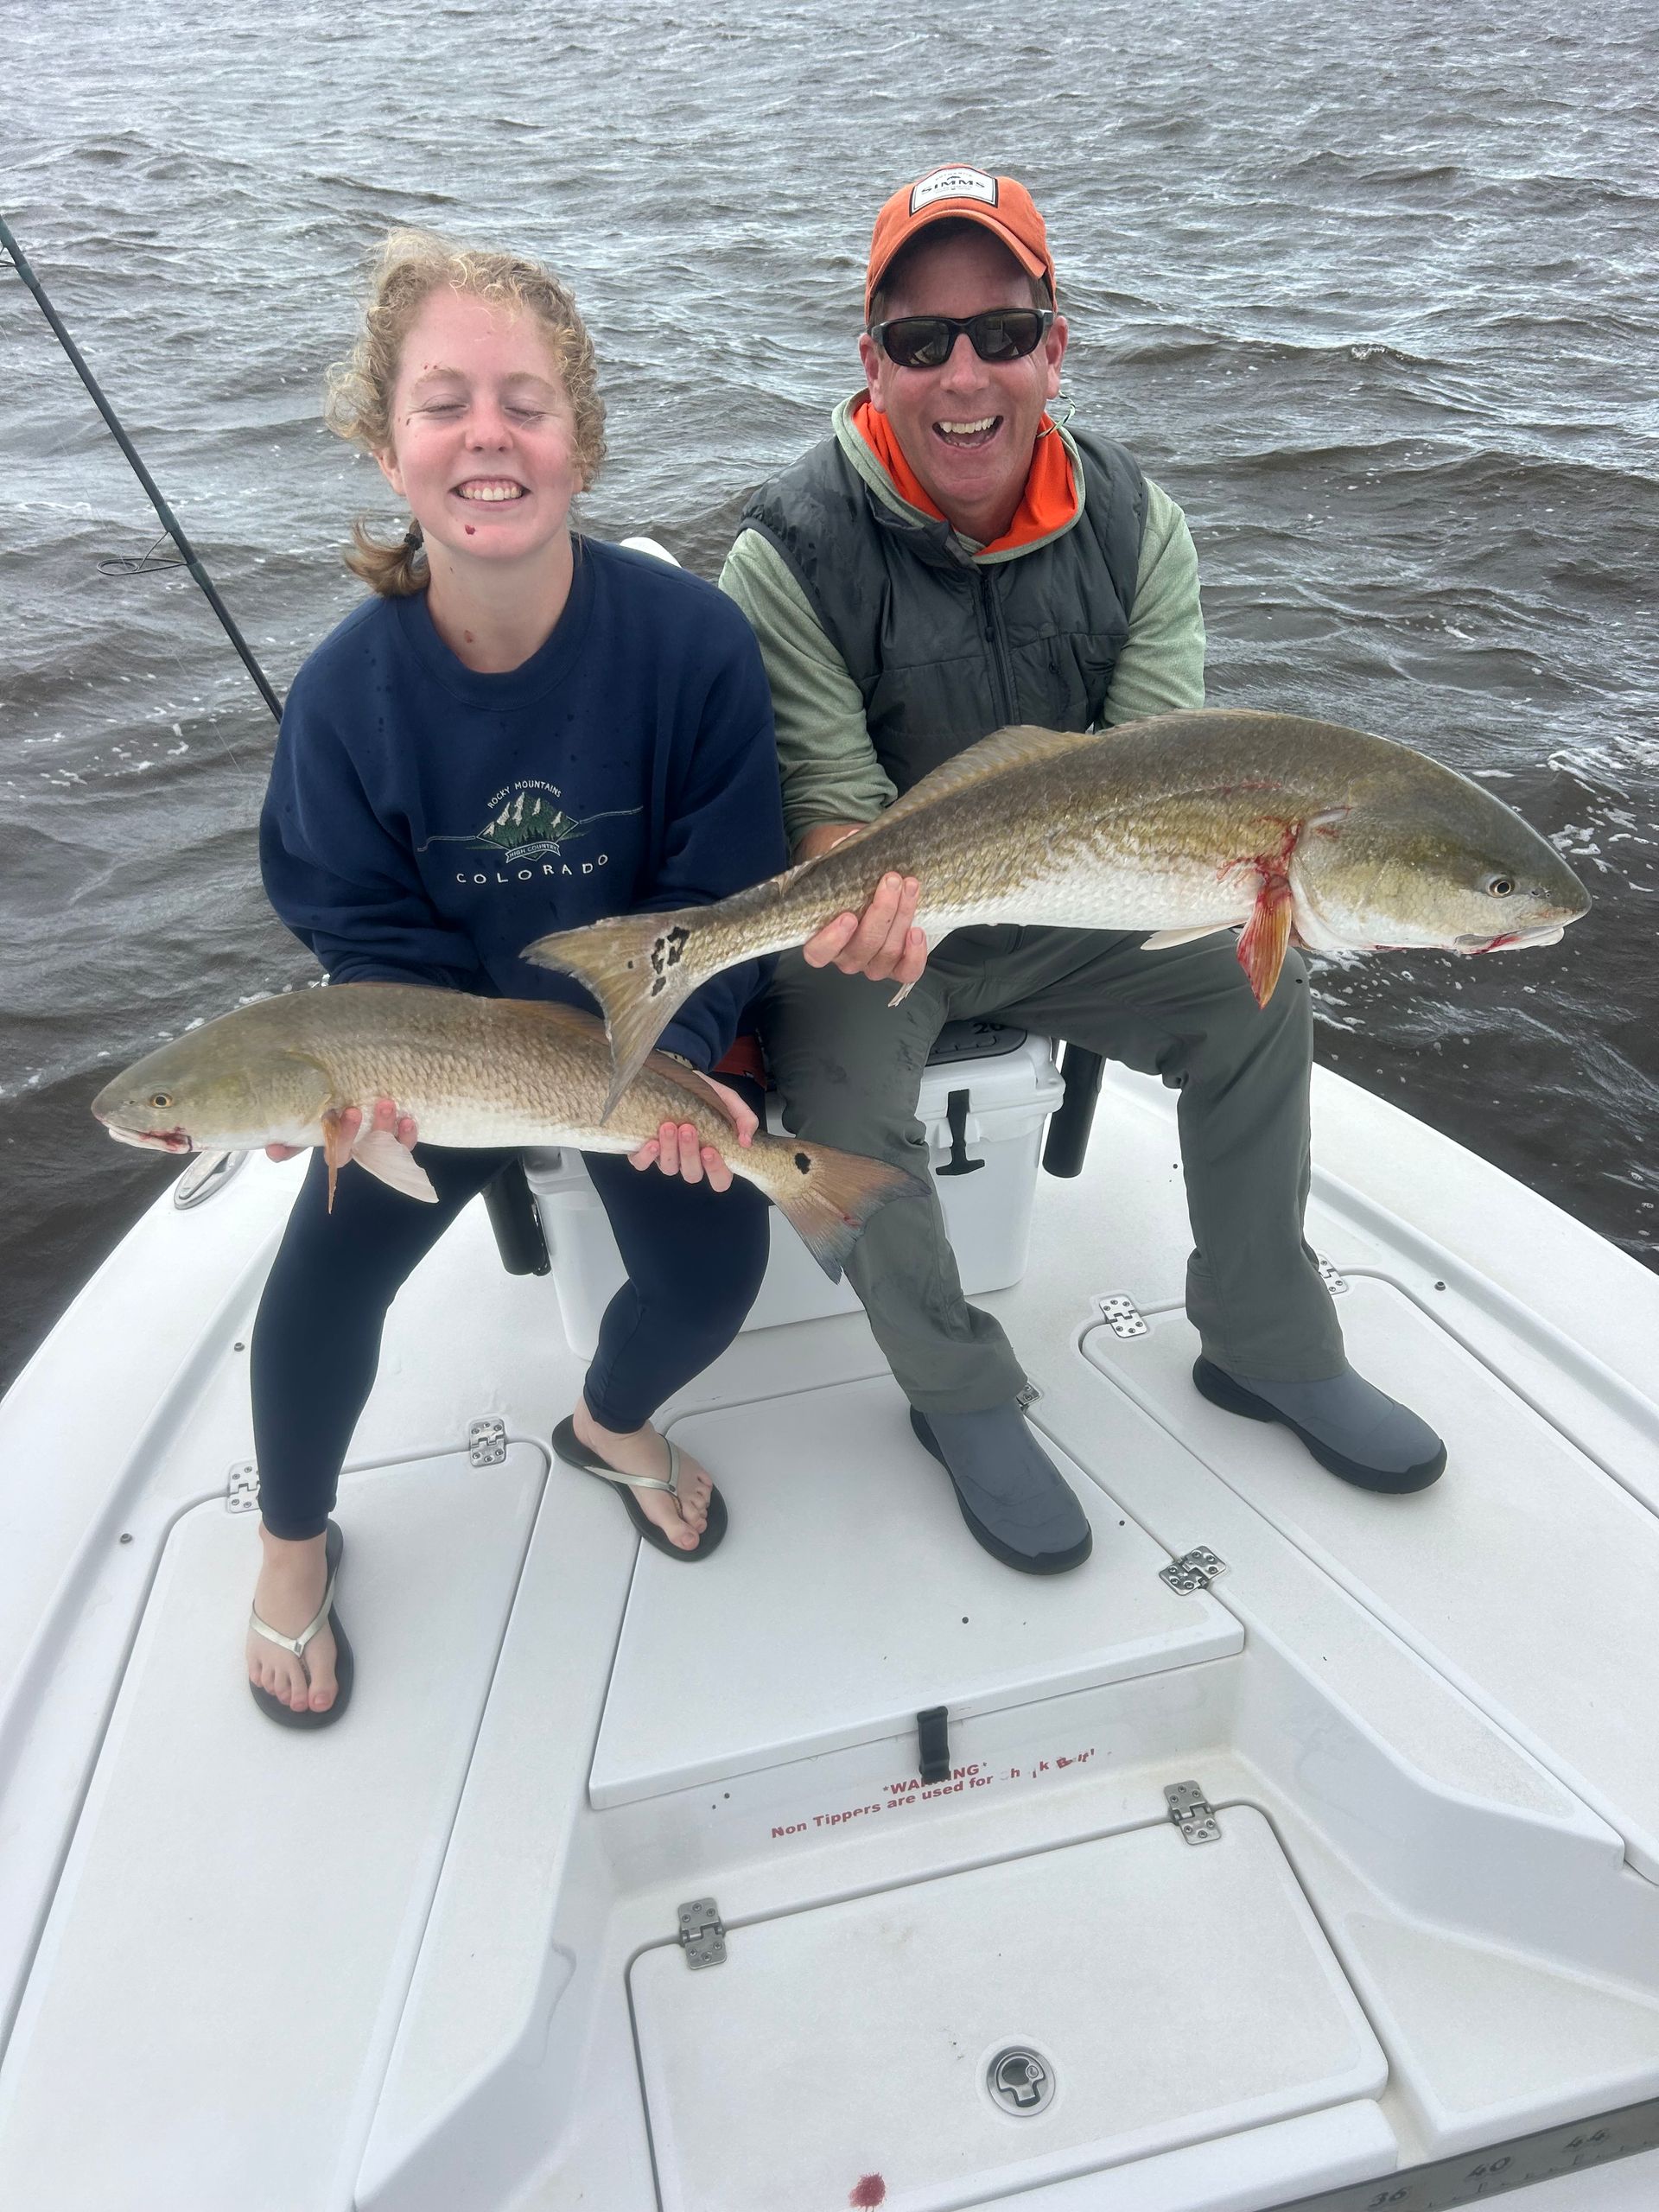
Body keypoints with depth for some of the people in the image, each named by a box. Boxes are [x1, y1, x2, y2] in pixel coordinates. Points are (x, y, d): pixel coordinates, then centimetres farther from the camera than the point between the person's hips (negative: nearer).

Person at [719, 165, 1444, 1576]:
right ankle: (964, 1400, -5)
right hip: (870, 928, -4)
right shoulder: (794, 553, -17)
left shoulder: (1132, 521, -4)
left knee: (1255, 982, -12)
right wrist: (874, 904, -43)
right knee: (841, 1087, -31)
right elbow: (831, 809, -20)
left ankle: (1269, 1347, 9)